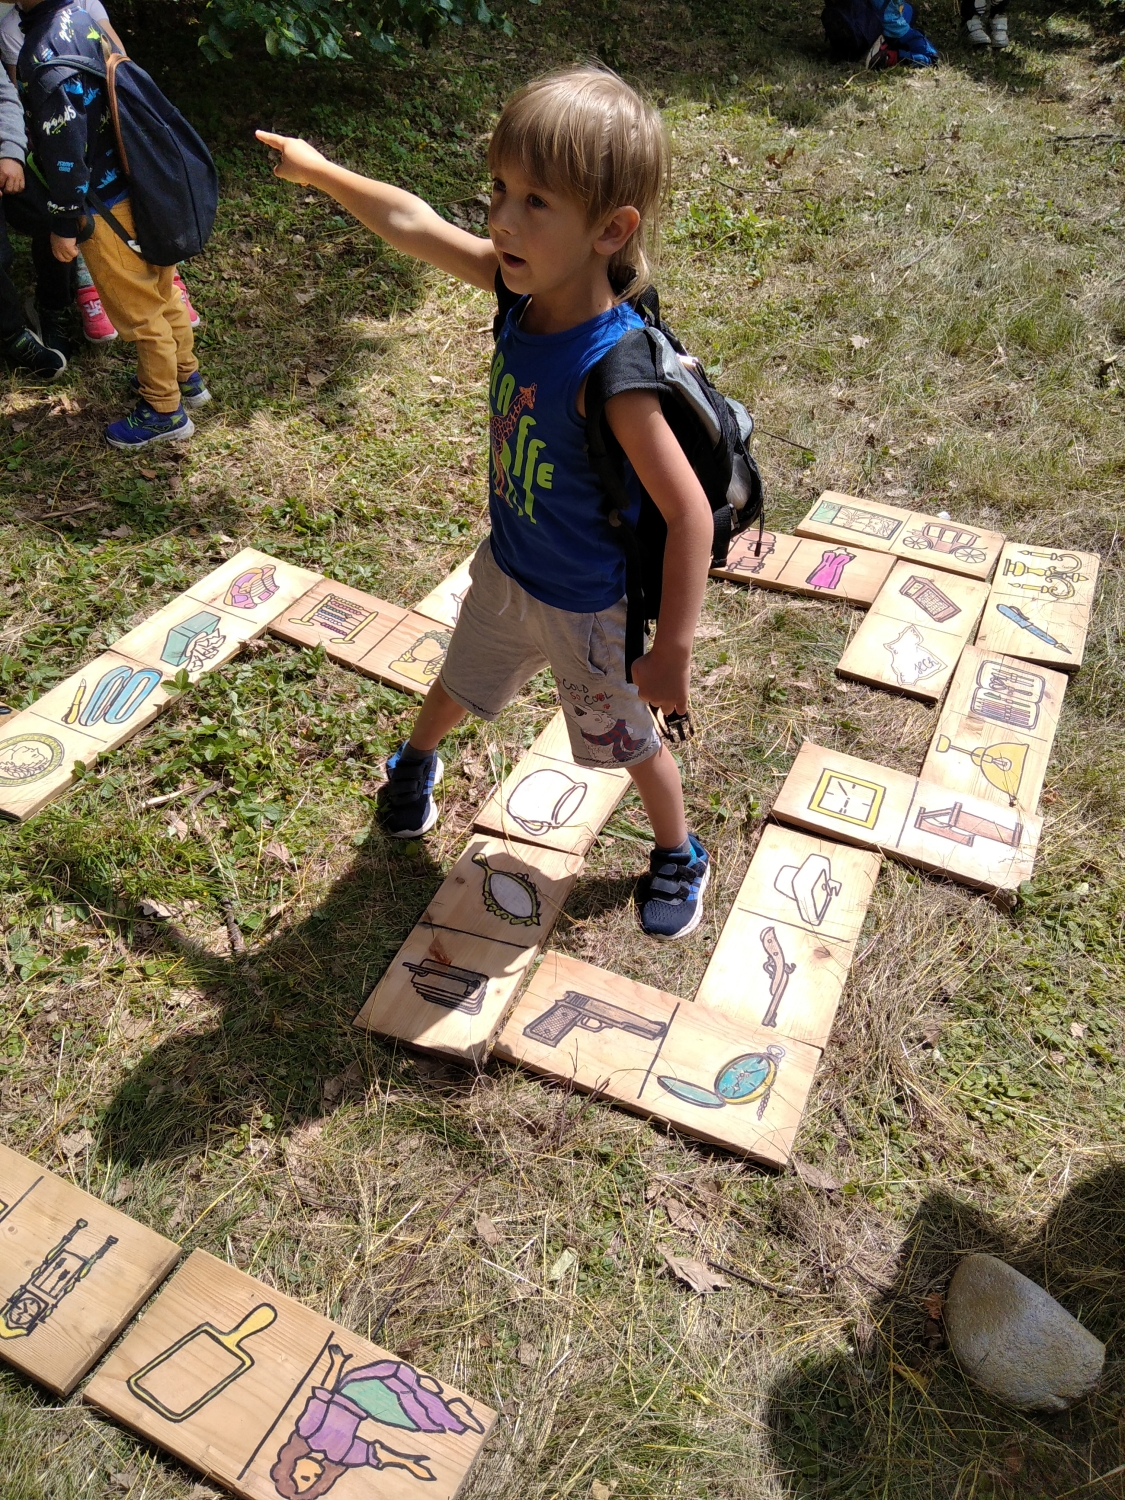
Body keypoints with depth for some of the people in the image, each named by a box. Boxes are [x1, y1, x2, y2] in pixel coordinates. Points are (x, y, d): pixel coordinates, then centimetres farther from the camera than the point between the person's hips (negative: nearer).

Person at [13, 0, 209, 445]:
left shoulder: (44, 50, -25)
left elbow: (65, 146, -23)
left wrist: (64, 223, -12)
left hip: (106, 208, -8)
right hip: (134, 187, 8)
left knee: (139, 311, 5)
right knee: (160, 293, 21)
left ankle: (164, 412, 19)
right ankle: (185, 376, 39)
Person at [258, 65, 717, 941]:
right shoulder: (521, 284, -16)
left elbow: (690, 513, -32)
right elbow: (413, 223, 1)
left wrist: (673, 650, -30)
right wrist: (318, 170, 13)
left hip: (589, 608, -6)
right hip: (506, 570, 6)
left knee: (630, 739, 17)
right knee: (460, 685, 30)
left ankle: (680, 857, 45)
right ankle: (417, 762, 63)